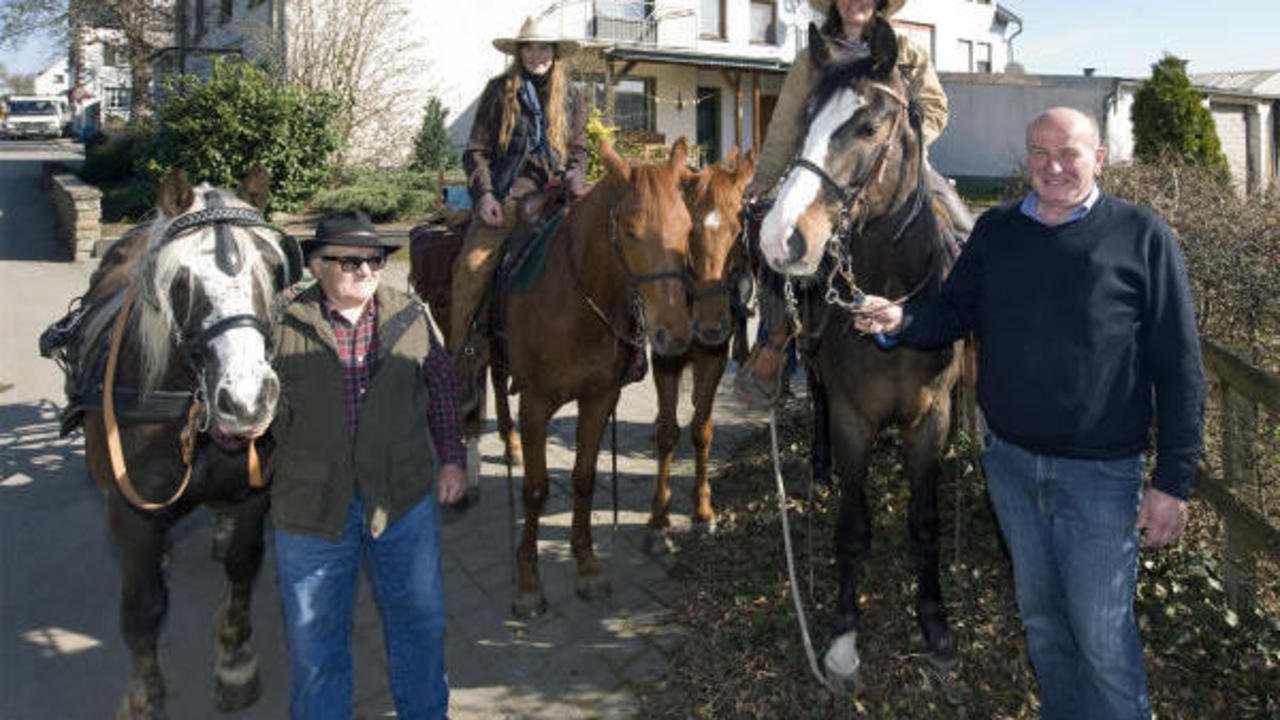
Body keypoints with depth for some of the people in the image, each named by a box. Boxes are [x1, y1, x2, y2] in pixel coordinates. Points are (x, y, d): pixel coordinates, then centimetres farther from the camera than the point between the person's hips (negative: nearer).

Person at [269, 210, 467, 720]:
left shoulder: (409, 316, -1)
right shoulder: (284, 326, -8)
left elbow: (442, 387, 9)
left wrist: (452, 458, 7)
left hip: (405, 497, 2)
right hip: (313, 504, -2)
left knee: (420, 616, 16)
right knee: (314, 634, 13)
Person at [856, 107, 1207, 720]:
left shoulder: (1143, 236, -8)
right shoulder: (996, 230, 4)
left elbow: (1179, 369, -7)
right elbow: (952, 314, 8)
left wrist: (1173, 482, -9)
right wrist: (901, 320, -16)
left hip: (1100, 469, -4)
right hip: (1010, 461, 4)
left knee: (1102, 637, 4)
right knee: (1040, 618, 20)